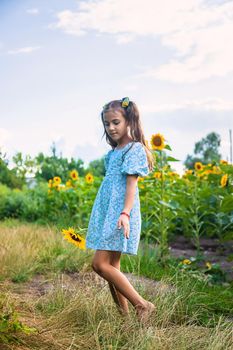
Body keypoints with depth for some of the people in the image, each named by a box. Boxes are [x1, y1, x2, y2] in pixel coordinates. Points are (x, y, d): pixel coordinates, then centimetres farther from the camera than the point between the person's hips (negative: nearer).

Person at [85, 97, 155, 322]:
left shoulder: (134, 149, -7)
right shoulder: (113, 152, 18)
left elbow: (131, 184, -17)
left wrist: (125, 213, -29)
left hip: (119, 215, -9)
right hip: (106, 214, 9)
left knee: (100, 264, -14)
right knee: (112, 266, 8)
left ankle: (142, 305, -7)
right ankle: (124, 315, 15)